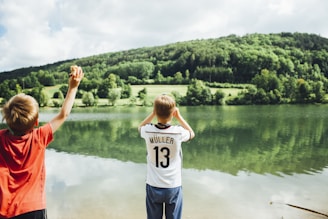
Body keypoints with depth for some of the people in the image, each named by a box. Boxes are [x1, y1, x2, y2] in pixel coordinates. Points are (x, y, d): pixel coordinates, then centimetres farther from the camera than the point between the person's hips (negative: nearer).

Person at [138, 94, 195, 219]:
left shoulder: (148, 131, -13)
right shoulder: (178, 132, -16)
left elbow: (140, 127, 14)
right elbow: (192, 134, 9)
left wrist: (153, 114, 5)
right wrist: (178, 116, 8)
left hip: (153, 186, 1)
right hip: (173, 187, -1)